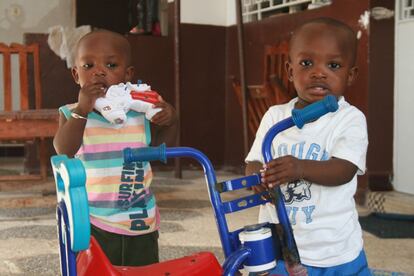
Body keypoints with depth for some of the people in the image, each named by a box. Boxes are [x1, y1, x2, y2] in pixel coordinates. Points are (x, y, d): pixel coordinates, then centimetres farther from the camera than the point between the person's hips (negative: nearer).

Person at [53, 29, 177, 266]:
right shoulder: (73, 113, -5)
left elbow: (160, 144, 9)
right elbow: (63, 151, -21)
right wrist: (82, 110, -30)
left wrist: (170, 121, -10)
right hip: (92, 222, -2)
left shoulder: (139, 109, 0)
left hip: (140, 221, 2)